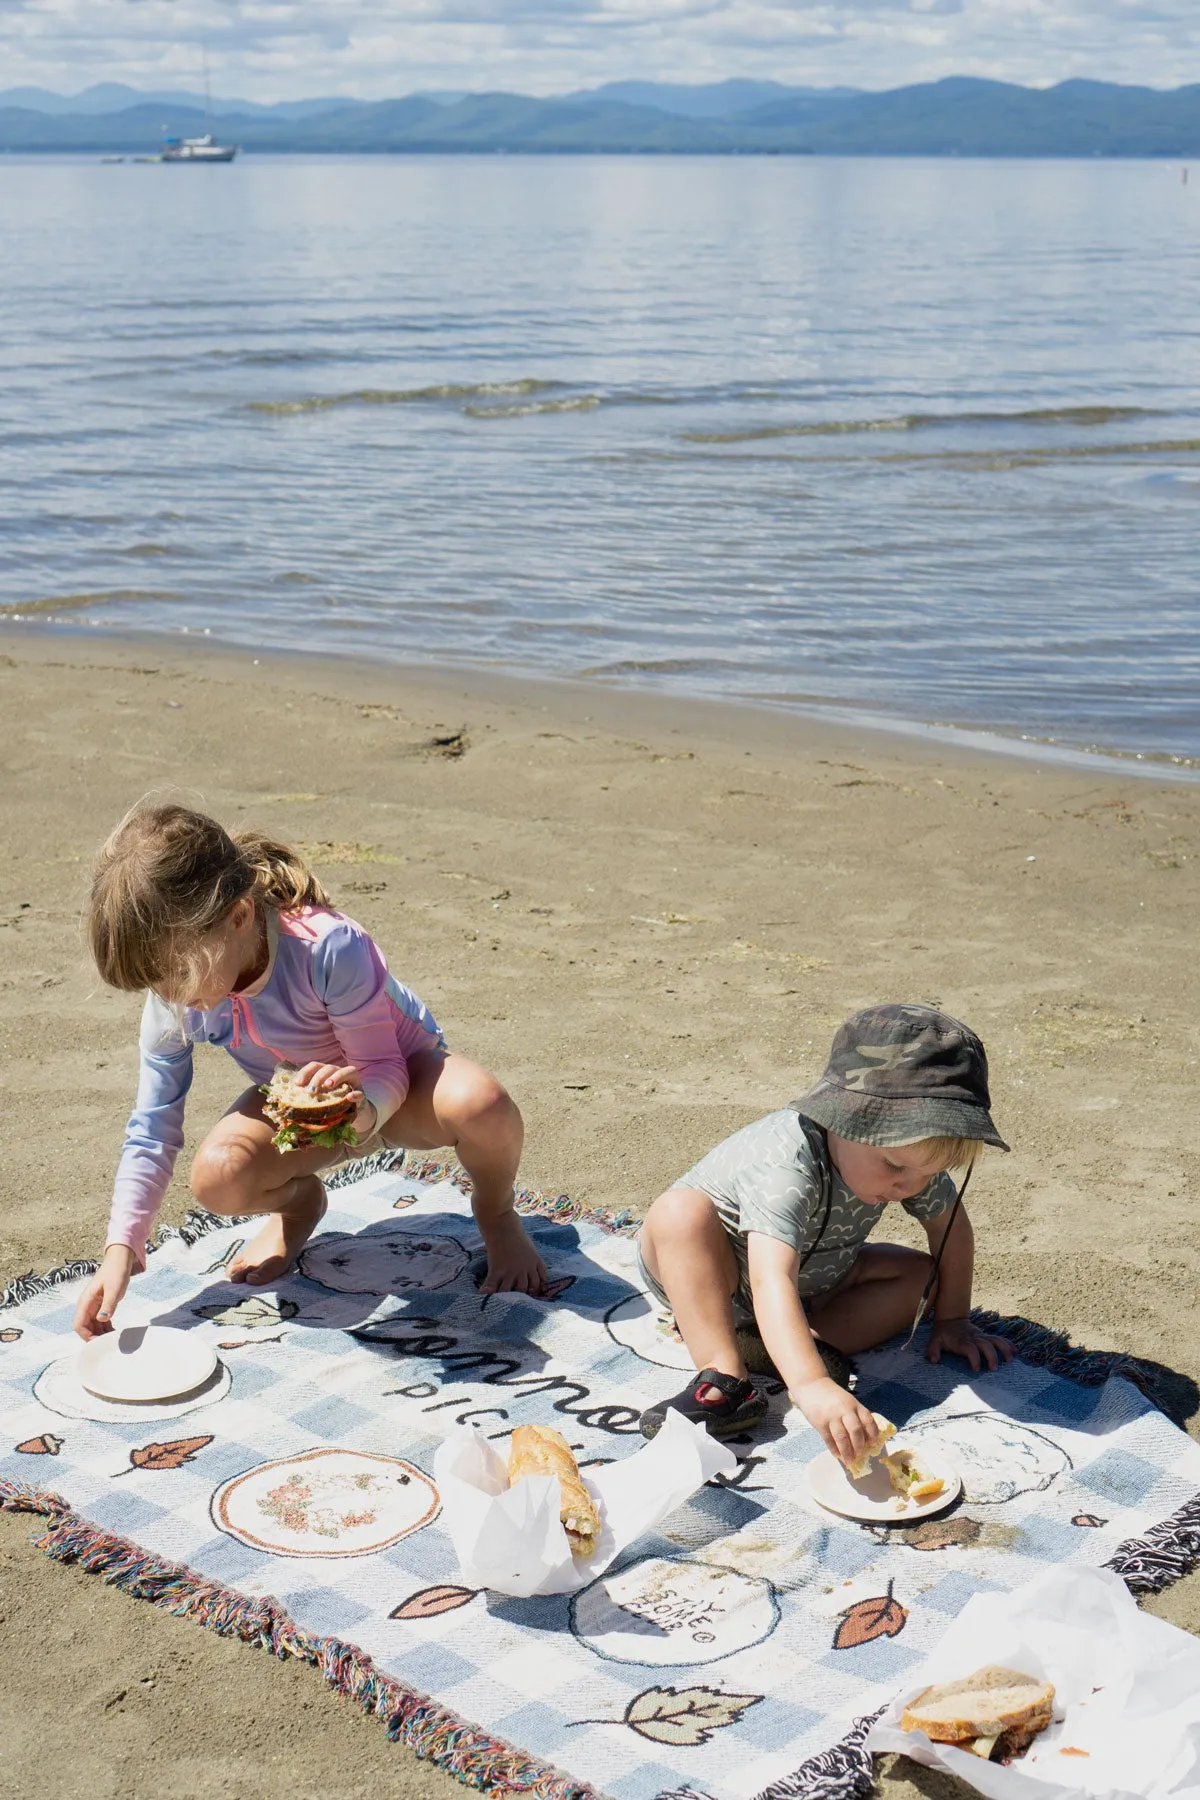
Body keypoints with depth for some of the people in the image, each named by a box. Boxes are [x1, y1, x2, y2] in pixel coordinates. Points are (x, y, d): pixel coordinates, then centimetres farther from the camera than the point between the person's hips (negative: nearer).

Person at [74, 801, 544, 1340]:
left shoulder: (330, 947, -37)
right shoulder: (174, 1003, -21)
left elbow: (385, 1067, -27)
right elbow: (151, 1133, -12)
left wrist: (362, 1105, -51)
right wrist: (120, 1250, -20)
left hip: (402, 1079, -3)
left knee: (478, 1103, -40)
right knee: (216, 1177, -31)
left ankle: (495, 1214, -3)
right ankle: (296, 1203, 9)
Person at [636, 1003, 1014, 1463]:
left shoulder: (910, 1150, -20)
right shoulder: (788, 1162, -41)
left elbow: (951, 1227, 0)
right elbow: (771, 1283, -53)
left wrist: (952, 1320, 2)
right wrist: (811, 1386, -65)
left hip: (811, 1279, 7)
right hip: (701, 1273, -6)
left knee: (921, 1275, -10)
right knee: (681, 1212, -37)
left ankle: (794, 1345, -22)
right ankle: (724, 1379, -38)